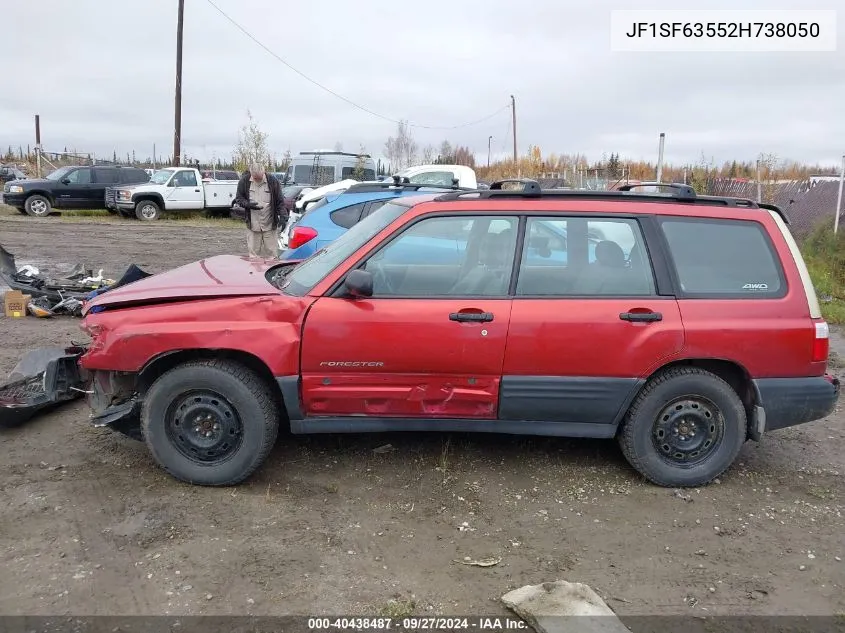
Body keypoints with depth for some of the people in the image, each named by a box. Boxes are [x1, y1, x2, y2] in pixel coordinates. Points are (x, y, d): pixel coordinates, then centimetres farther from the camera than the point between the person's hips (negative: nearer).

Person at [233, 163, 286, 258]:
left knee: (271, 253, 3)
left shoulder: (273, 181, -5)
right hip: (252, 224, 1)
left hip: (270, 225, -1)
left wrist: (283, 216, -12)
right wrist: (248, 204, -14)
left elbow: (280, 201, 0)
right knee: (254, 253, 7)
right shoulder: (244, 181, -2)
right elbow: (238, 198, 7)